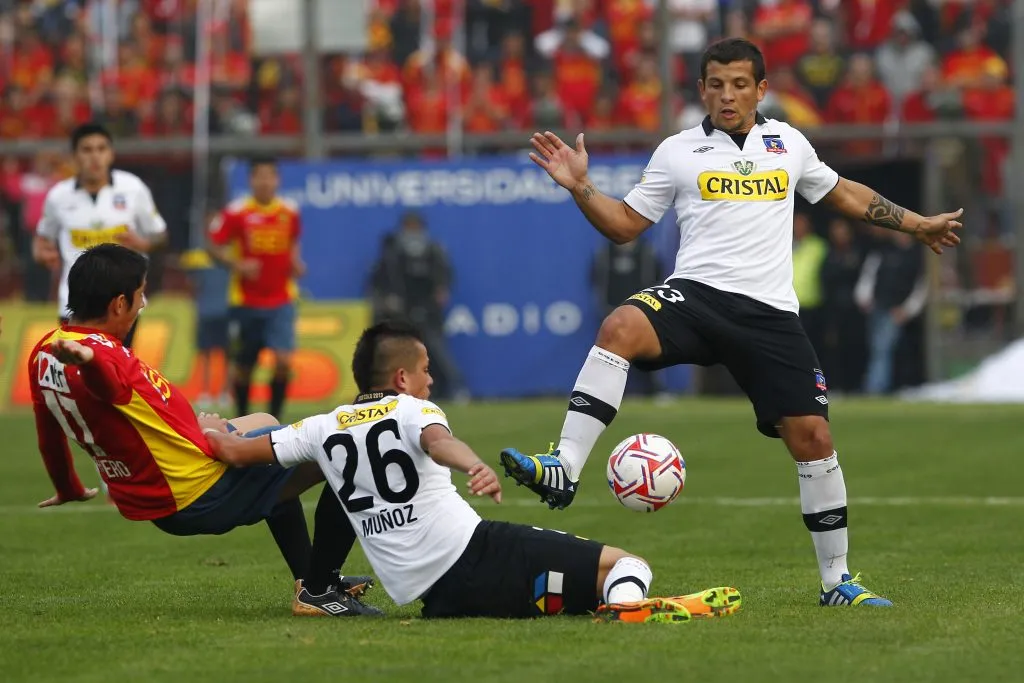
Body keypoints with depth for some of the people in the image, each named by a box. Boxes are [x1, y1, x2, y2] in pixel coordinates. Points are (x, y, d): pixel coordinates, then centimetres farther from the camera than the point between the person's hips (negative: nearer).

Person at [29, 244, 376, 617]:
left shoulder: (43, 353, 3)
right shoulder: (101, 354, -25)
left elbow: (48, 435, 18)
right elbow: (102, 376, -51)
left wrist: (69, 490, 34)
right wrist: (84, 358, -74)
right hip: (203, 494, -10)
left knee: (264, 423, 37)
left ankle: (309, 576, 39)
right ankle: (318, 591, 1)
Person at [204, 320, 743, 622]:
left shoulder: (323, 429, 15)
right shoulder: (409, 409, 3)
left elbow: (233, 451, 21)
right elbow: (437, 440, -23)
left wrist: (215, 438, 44)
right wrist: (474, 465, -44)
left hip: (434, 597, 5)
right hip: (476, 554, -5)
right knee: (622, 563, -6)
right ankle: (624, 603, -39)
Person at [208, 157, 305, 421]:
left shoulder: (289, 211, 2)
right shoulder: (236, 212, -7)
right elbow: (215, 247, -3)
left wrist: (296, 263, 1)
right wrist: (237, 265, -19)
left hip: (281, 301, 1)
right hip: (246, 300, -1)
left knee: (284, 361, -15)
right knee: (244, 366, 8)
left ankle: (275, 417, 0)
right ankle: (242, 417, 26)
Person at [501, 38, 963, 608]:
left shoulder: (788, 143, 16)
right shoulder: (678, 153, 9)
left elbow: (842, 193, 32)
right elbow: (624, 224, 12)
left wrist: (917, 225, 36)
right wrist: (580, 187, -5)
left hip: (771, 314, 2)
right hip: (696, 296, -2)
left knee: (813, 436, -5)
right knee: (620, 328, -34)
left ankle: (838, 581, 10)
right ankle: (564, 469, -38)